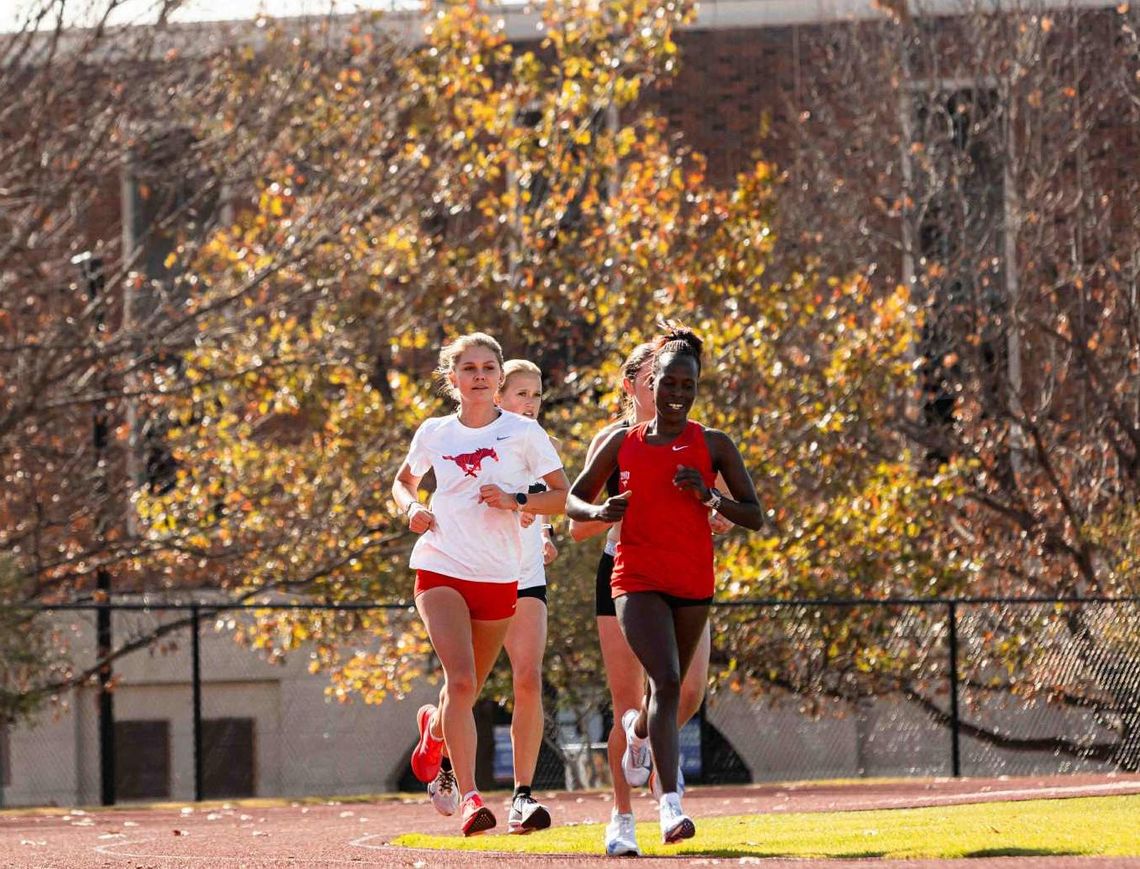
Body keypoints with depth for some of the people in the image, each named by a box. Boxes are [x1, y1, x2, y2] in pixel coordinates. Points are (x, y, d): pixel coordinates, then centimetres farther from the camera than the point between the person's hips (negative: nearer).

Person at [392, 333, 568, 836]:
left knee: (469, 688, 13)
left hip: (499, 577, 1)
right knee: (460, 679, -20)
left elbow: (564, 495, 2)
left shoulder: (522, 432, 1)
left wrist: (516, 501, -15)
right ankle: (470, 797, -21)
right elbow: (403, 481, 23)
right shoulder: (434, 434, 6)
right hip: (440, 568, -1)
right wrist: (411, 508, 1)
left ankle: (434, 727, 50)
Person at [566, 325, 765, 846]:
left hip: (693, 584, 2)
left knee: (671, 688, 17)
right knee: (667, 681, -21)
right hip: (637, 580, -2)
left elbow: (755, 518, 0)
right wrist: (598, 511, -11)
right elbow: (573, 500, 12)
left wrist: (710, 496, -18)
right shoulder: (623, 443, 4)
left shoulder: (713, 446, 2)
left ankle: (638, 726, 56)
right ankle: (670, 803, -26)